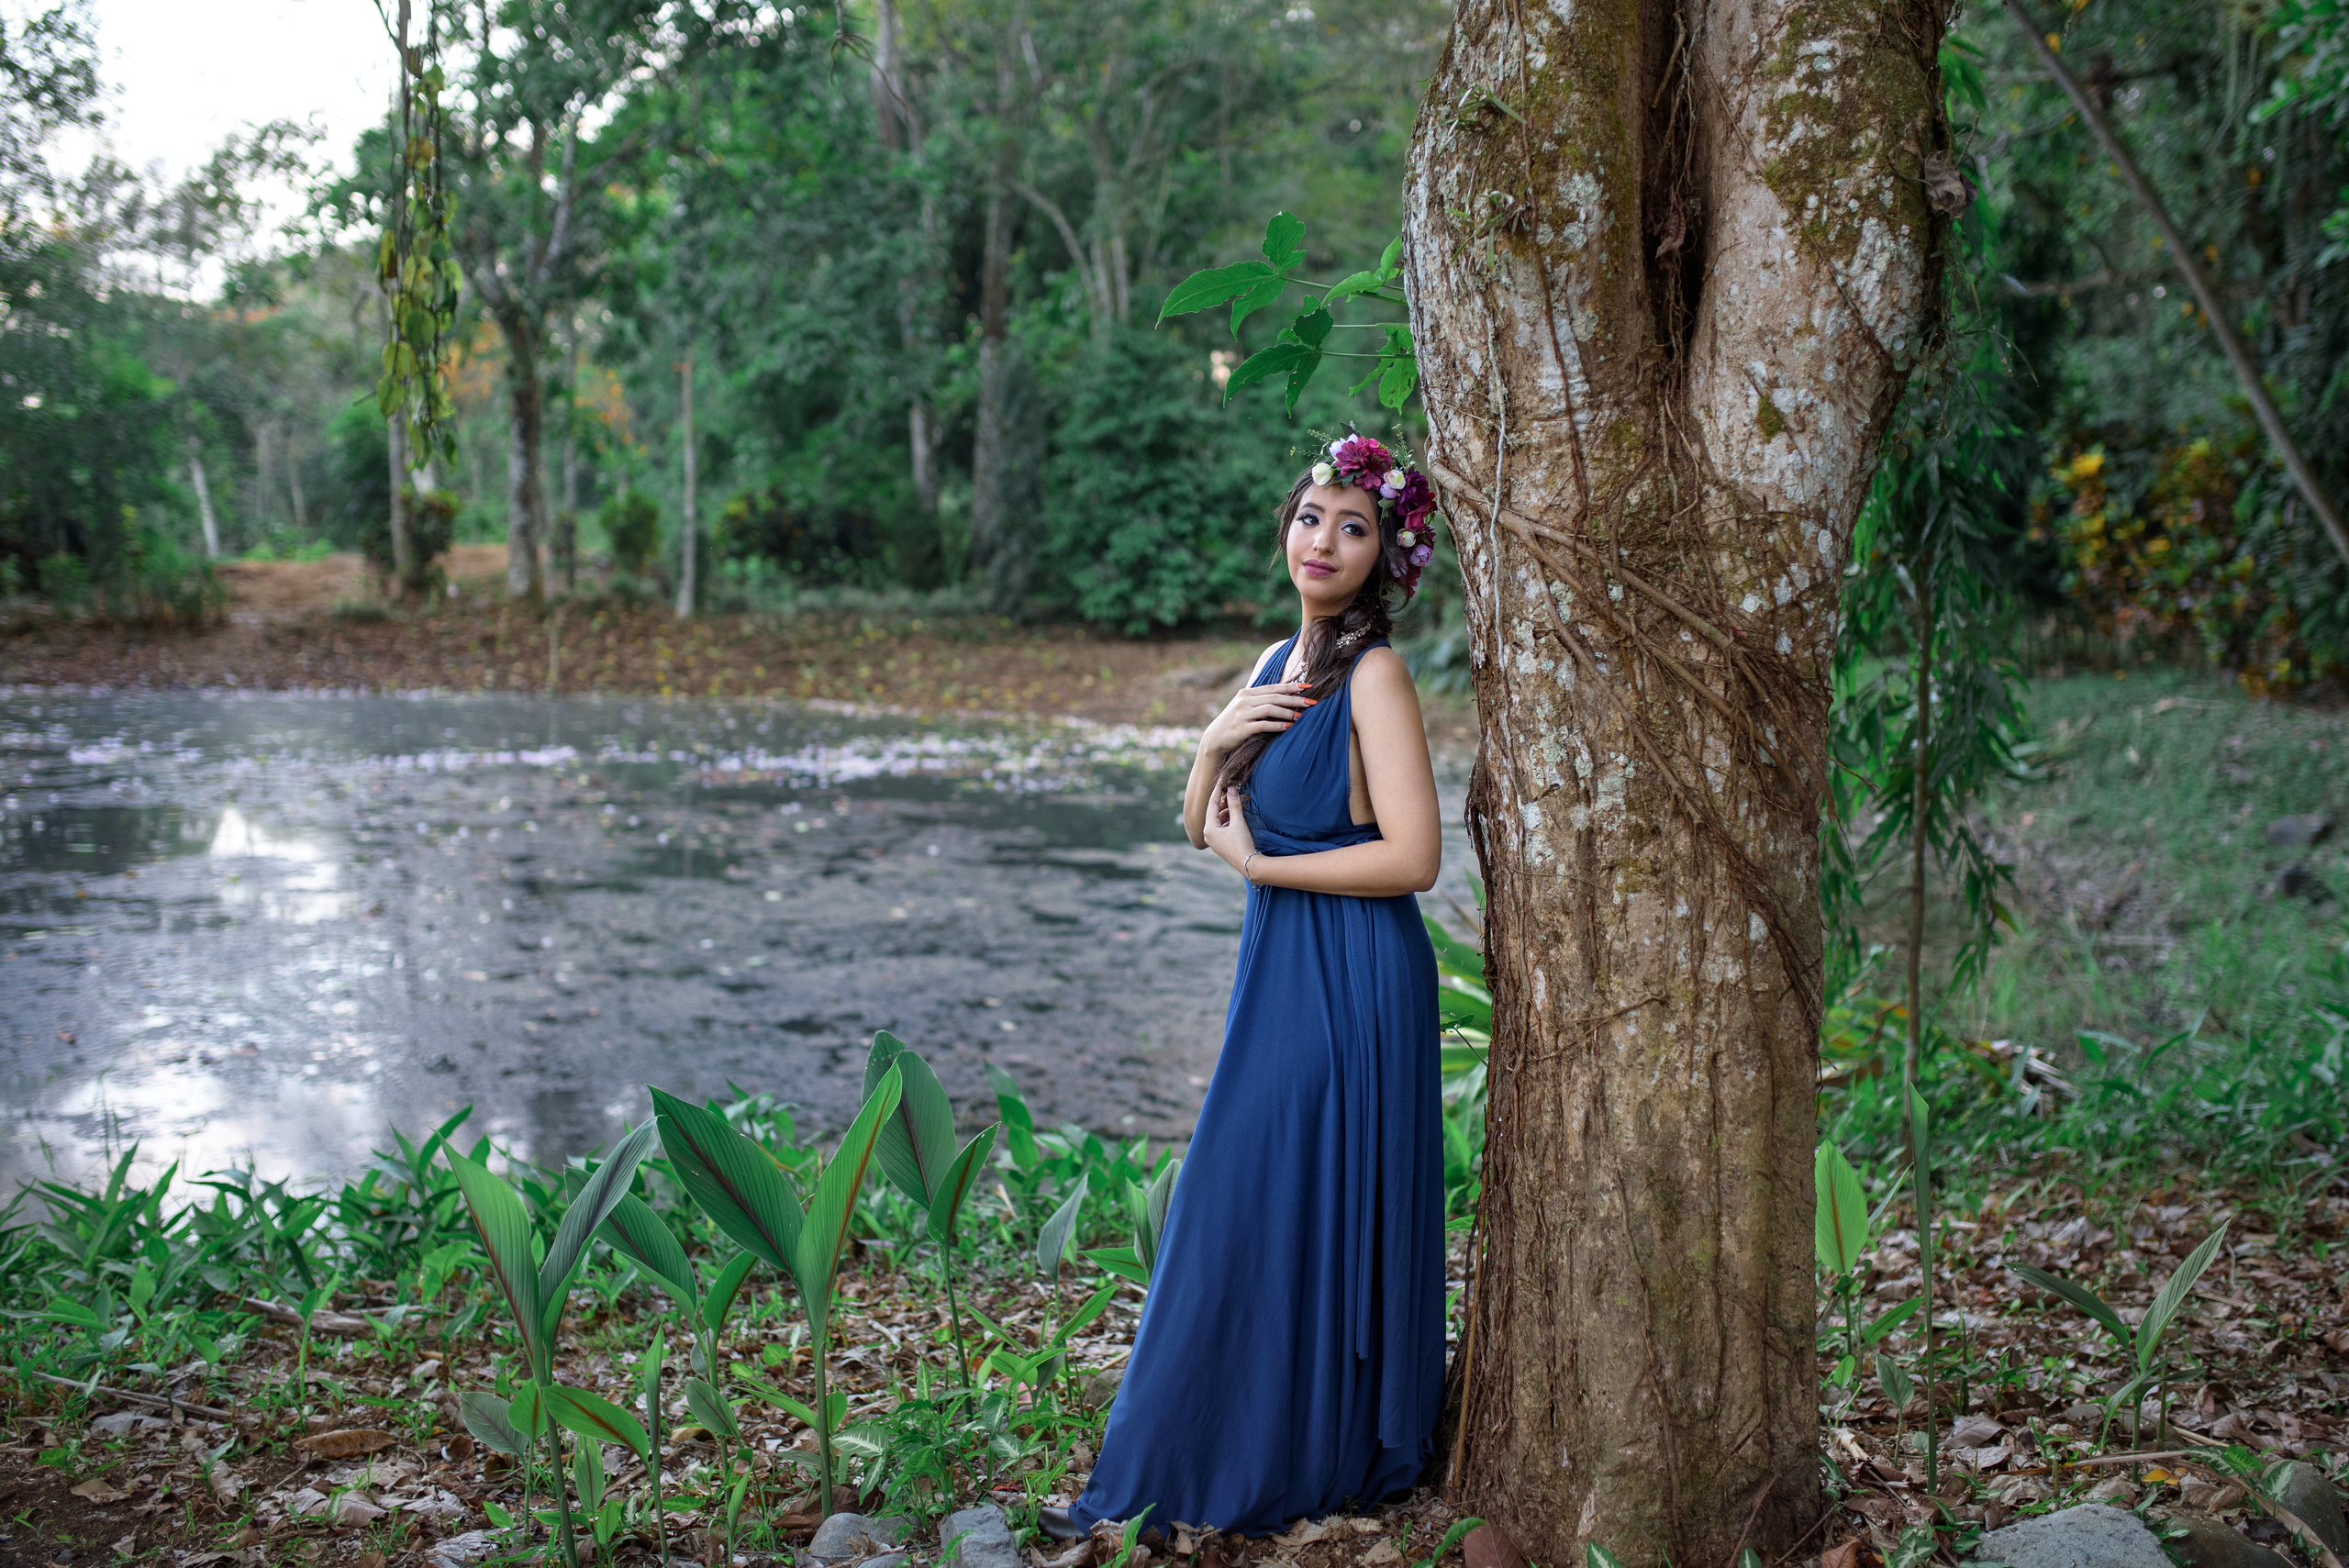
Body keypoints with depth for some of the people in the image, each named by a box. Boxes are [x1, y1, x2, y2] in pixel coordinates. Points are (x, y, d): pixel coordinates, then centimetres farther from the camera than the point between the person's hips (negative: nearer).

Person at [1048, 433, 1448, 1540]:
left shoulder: (1375, 675, -13)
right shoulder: (1279, 665, 11)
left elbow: (1413, 857, -21)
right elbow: (1201, 826, 15)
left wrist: (1257, 863, -12)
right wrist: (1216, 741, -6)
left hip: (1349, 980, -8)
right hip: (1280, 972, 8)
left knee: (1296, 1214, -1)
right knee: (1242, 1213, 14)